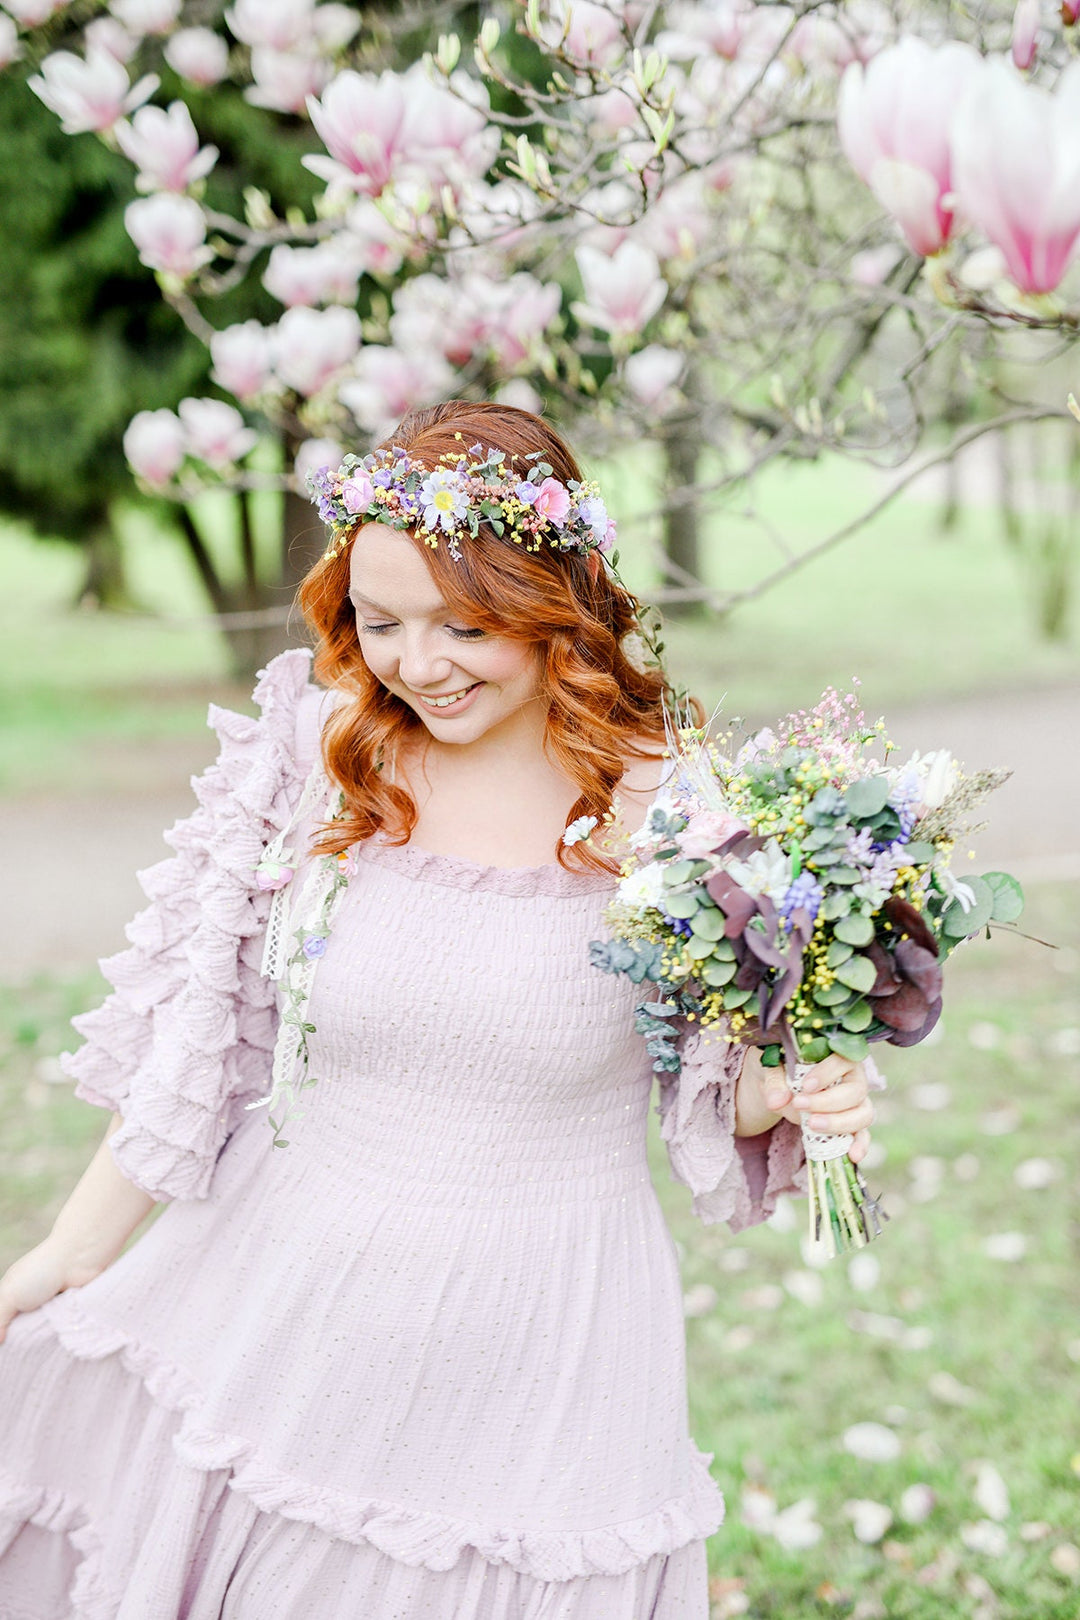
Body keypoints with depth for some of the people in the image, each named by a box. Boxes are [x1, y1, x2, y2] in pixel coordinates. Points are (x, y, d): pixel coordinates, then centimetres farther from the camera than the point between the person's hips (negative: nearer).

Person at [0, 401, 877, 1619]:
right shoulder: (310, 753, -7)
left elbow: (715, 1087, 2)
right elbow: (188, 1041, 1)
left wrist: (791, 1092, -20)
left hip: (536, 1346, -2)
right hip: (275, 1304, 2)